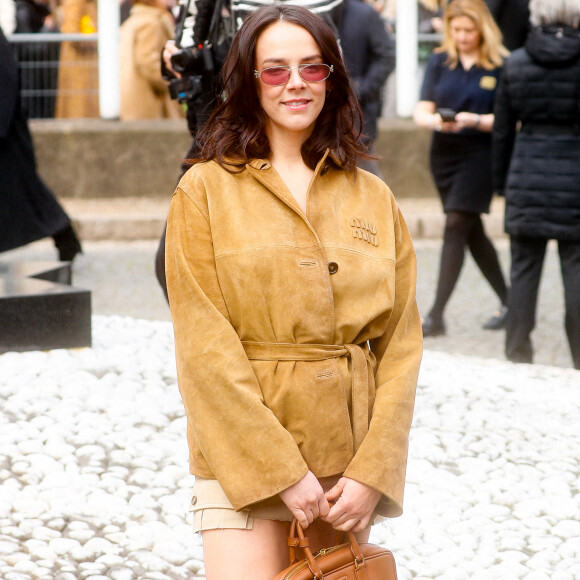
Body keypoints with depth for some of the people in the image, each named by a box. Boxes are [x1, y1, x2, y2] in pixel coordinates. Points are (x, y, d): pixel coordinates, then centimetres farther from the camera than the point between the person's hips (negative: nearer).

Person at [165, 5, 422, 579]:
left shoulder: (373, 198, 10)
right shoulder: (206, 190, 0)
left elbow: (401, 343, 5)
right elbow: (205, 348, -7)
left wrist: (372, 470, -7)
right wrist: (281, 469, -13)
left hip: (350, 467, 3)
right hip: (243, 465, -3)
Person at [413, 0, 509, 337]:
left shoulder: (499, 66, -5)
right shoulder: (439, 61, 6)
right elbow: (422, 110, 1)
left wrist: (475, 121, -25)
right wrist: (435, 120, -21)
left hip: (480, 154, -5)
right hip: (444, 153, 5)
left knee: (456, 227, -12)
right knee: (473, 233, 12)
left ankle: (437, 315, -12)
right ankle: (508, 302, 28)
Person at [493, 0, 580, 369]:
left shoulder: (516, 63, 1)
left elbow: (504, 130, 6)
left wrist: (502, 180, 16)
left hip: (528, 177, 2)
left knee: (524, 269, 8)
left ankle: (518, 353, 12)